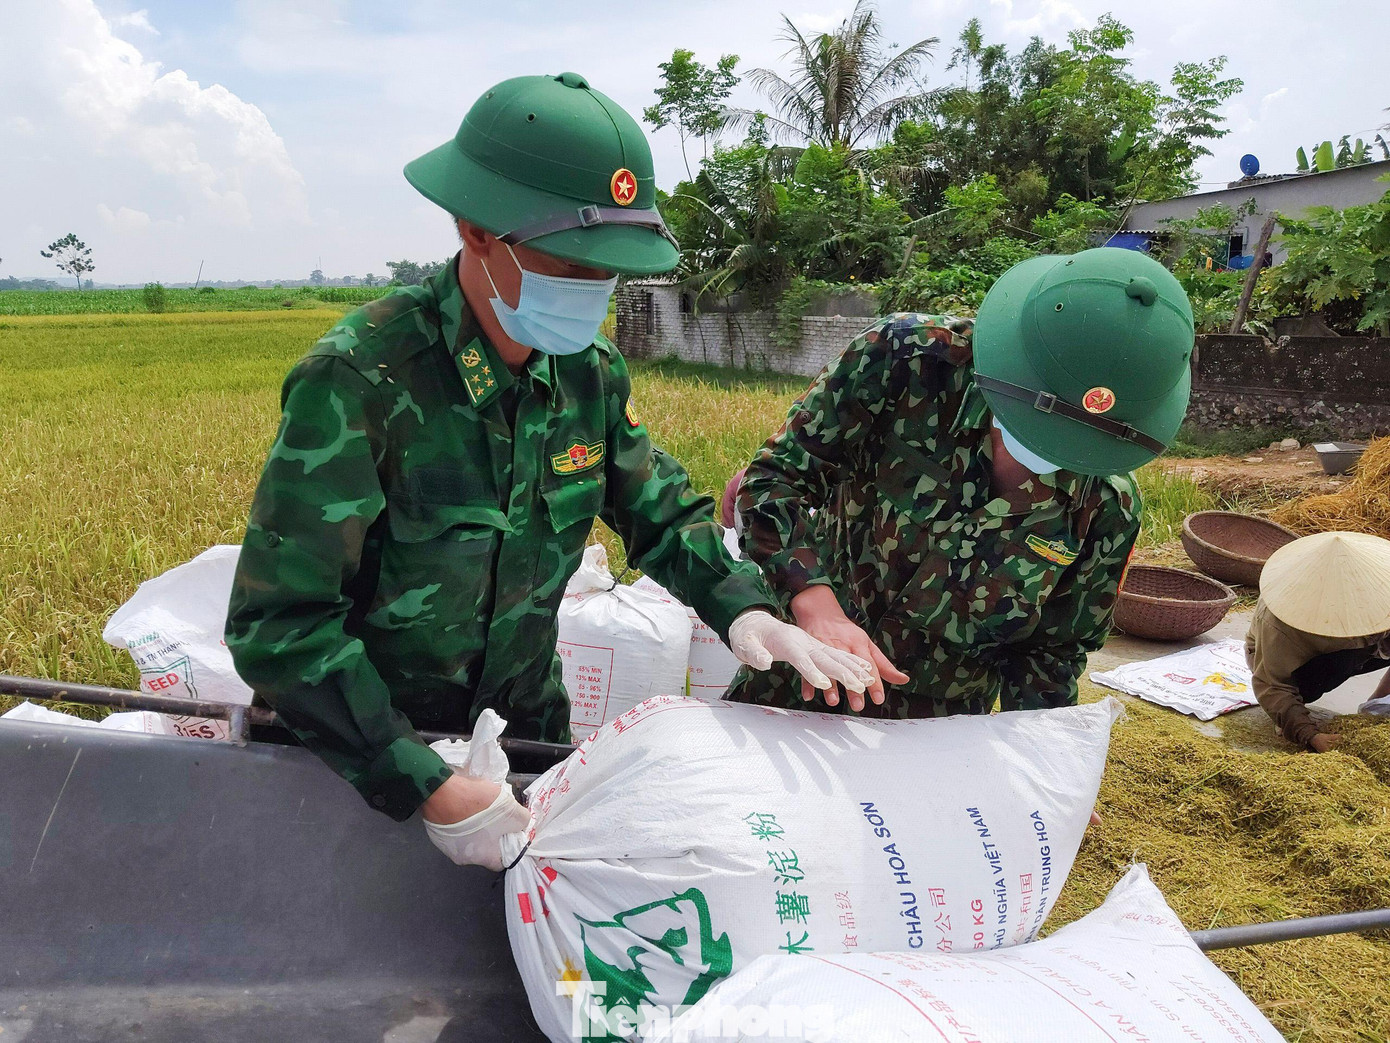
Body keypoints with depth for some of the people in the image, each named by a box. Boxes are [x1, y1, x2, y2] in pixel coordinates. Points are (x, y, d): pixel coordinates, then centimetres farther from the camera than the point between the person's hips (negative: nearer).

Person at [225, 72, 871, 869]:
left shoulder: (590, 370, -10)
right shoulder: (358, 379, -28)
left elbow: (662, 513, 3)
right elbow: (279, 625, -27)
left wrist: (742, 608, -15)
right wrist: (430, 789, -30)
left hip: (528, 725, 5)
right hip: (365, 757, -4)